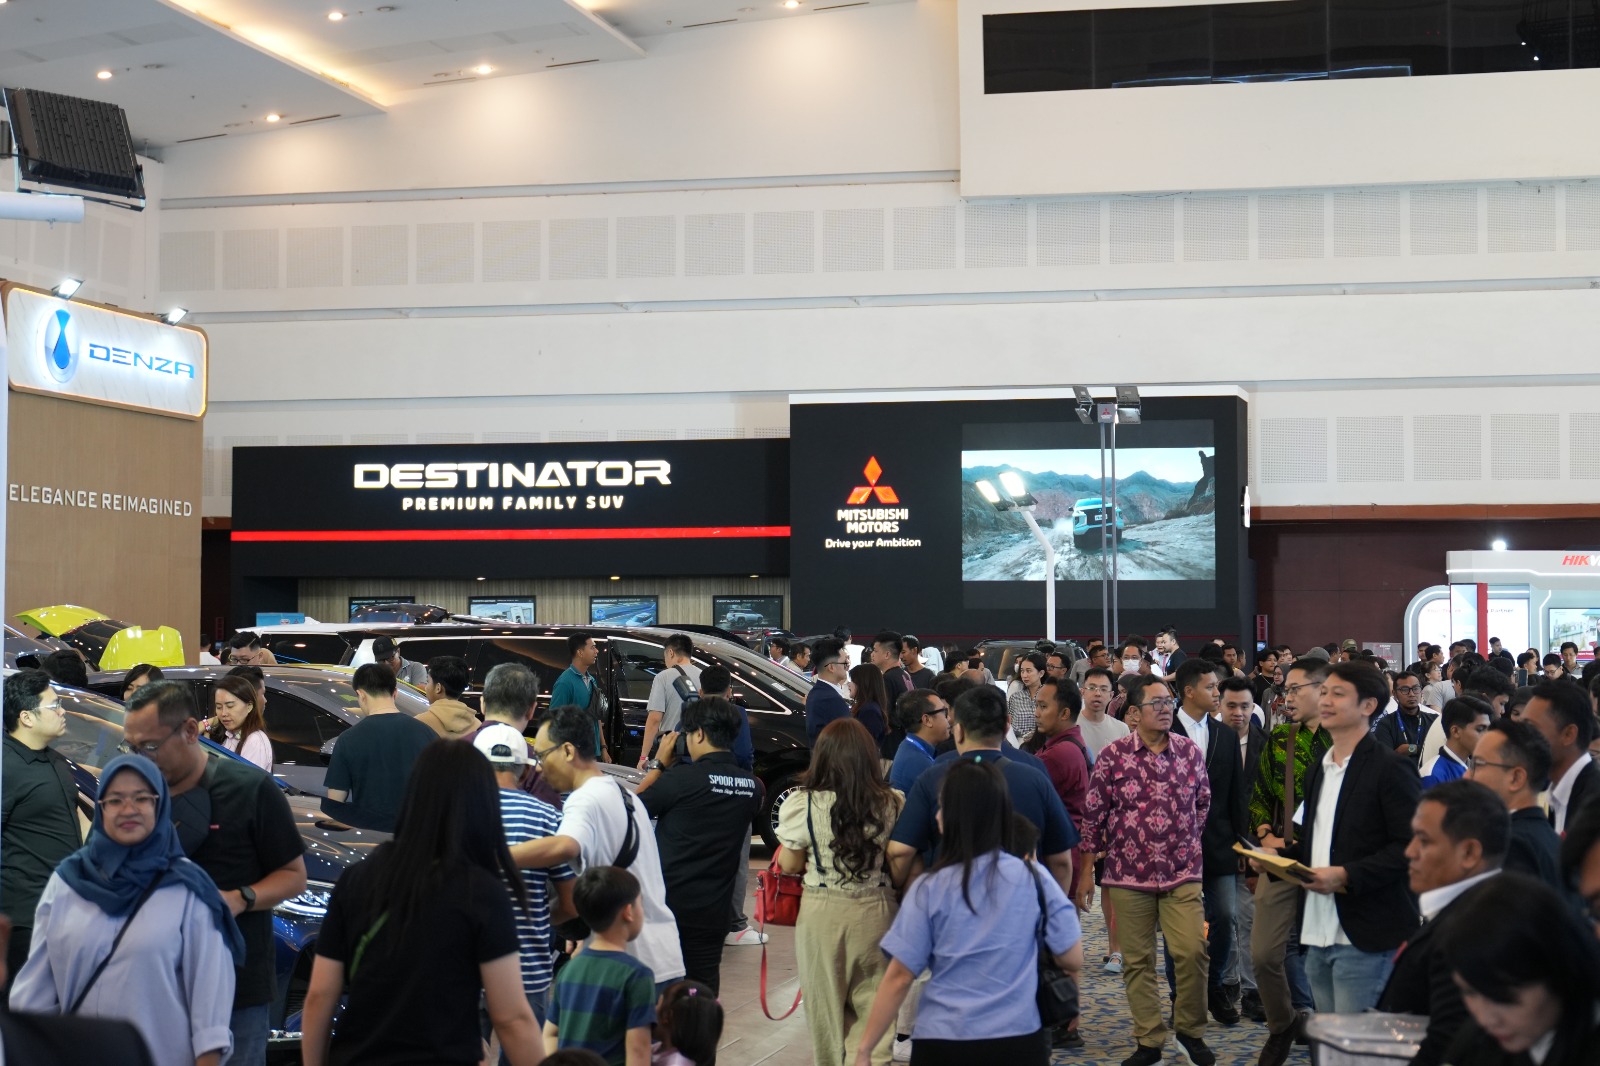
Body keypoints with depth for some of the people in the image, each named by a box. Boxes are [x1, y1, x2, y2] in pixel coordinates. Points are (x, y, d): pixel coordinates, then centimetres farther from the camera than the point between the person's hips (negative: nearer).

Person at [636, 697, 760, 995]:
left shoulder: (680, 779, -16)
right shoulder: (752, 787, -1)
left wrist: (660, 765, 7)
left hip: (667, 900, -4)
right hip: (713, 908, 4)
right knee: (703, 985, 11)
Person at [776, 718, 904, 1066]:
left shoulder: (803, 803, -10)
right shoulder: (893, 803, -4)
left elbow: (789, 865, -3)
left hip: (823, 912, -1)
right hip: (876, 909, 1)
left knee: (827, 1009, 14)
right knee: (873, 1007, 7)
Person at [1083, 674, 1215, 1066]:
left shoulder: (1190, 751, 3)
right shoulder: (1113, 755, -4)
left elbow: (1203, 804, 16)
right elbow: (1095, 812, 2)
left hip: (1182, 873, 1)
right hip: (1128, 874, -1)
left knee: (1192, 951, -11)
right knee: (1137, 961, 5)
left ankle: (1190, 1029, 11)